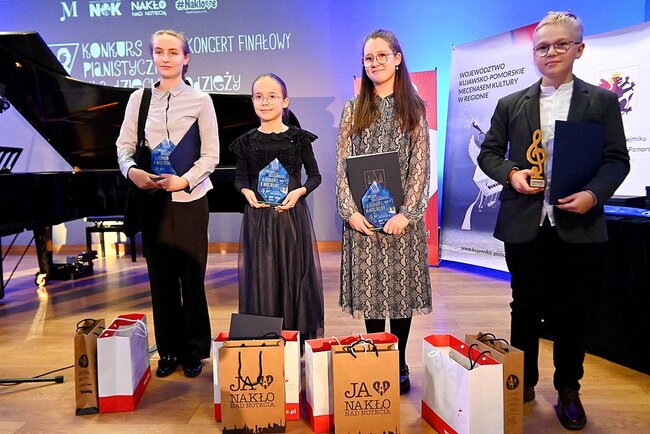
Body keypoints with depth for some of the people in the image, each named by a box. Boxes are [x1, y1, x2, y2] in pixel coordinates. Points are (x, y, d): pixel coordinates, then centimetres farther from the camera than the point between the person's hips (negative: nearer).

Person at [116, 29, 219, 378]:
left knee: (192, 278, 2)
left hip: (189, 199, -2)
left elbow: (211, 155, -3)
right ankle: (168, 350, 23)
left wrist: (184, 180, -17)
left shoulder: (200, 100, 0)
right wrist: (132, 171, -12)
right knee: (161, 278, 7)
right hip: (152, 198, 3)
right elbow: (124, 145, 9)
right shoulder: (139, 98, 9)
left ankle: (194, 351, 20)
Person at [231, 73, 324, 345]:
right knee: (261, 276, 5)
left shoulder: (298, 138, 1)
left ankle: (299, 338, 18)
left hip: (292, 214, -1)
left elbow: (315, 176, 5)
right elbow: (240, 178, 12)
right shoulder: (247, 141, 6)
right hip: (257, 217, 2)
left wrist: (299, 191, -13)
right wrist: (247, 192, -9)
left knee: (294, 273, 3)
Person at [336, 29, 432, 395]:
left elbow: (421, 166, -1)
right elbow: (343, 164, 4)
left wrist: (406, 213, -12)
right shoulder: (353, 110, 9)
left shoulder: (414, 109, 5)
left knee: (402, 287, 4)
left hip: (402, 216, -1)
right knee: (370, 288, 6)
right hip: (362, 216, 1)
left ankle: (399, 365, 20)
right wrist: (350, 210, -8)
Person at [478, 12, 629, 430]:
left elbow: (618, 159, 2)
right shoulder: (511, 104, 9)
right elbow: (489, 153, 9)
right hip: (524, 223, 1)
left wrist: (594, 193, -16)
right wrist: (511, 173, -11)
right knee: (525, 307, 11)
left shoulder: (603, 101, 6)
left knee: (571, 311, 8)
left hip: (578, 224, -1)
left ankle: (568, 390, 26)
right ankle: (523, 382, 28)